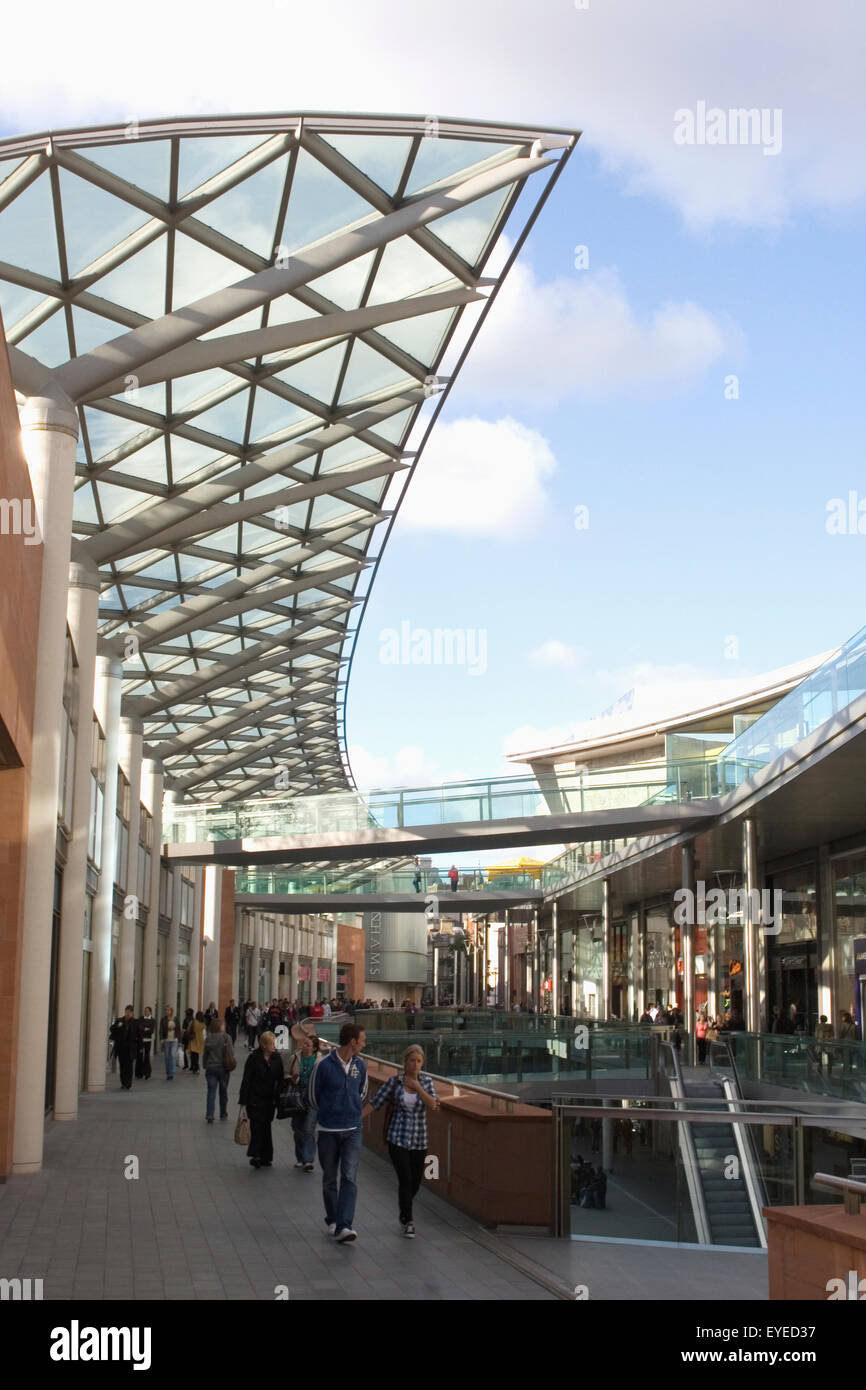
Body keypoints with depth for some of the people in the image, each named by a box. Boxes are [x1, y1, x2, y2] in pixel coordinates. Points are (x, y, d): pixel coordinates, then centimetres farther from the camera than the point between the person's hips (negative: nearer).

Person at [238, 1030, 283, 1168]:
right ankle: (255, 1155, -10)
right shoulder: (254, 1058, -8)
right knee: (257, 1126, -12)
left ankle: (265, 1157, 15)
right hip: (255, 1099, -4)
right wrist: (243, 1100, -10)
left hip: (269, 1100, 4)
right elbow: (246, 1079, -7)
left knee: (266, 1126, 8)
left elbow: (280, 1079, 8)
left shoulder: (276, 1058, 3)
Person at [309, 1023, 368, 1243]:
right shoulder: (323, 1065, -12)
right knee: (329, 1178, 10)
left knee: (350, 1177, -10)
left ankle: (344, 1227, -14)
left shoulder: (360, 1066, 3)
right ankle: (332, 1220, 29)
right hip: (328, 1130, -2)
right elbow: (313, 1096, 2)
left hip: (352, 1130, 2)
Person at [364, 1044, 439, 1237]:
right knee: (405, 1180, -11)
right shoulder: (394, 1081, -5)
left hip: (419, 1140, 3)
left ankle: (403, 1208, 41)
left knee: (415, 1181, 12)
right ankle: (407, 1221, 4)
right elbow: (375, 1102, -5)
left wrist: (417, 1087, -20)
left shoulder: (426, 1081, 1)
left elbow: (433, 1105, -11)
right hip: (397, 1139, -3)